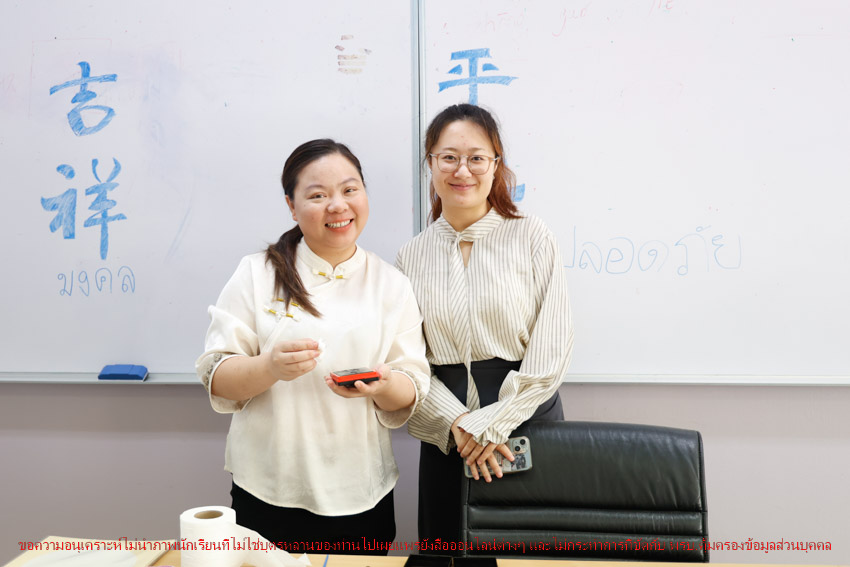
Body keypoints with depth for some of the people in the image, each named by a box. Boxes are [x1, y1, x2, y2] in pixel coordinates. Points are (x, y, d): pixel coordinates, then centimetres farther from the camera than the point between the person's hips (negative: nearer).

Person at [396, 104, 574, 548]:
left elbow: (552, 347, -8)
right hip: (447, 434, 2)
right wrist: (456, 421, -12)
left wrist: (494, 422, -12)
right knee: (449, 547, 12)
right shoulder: (412, 256, 4)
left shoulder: (531, 237, -3)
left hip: (527, 418, -1)